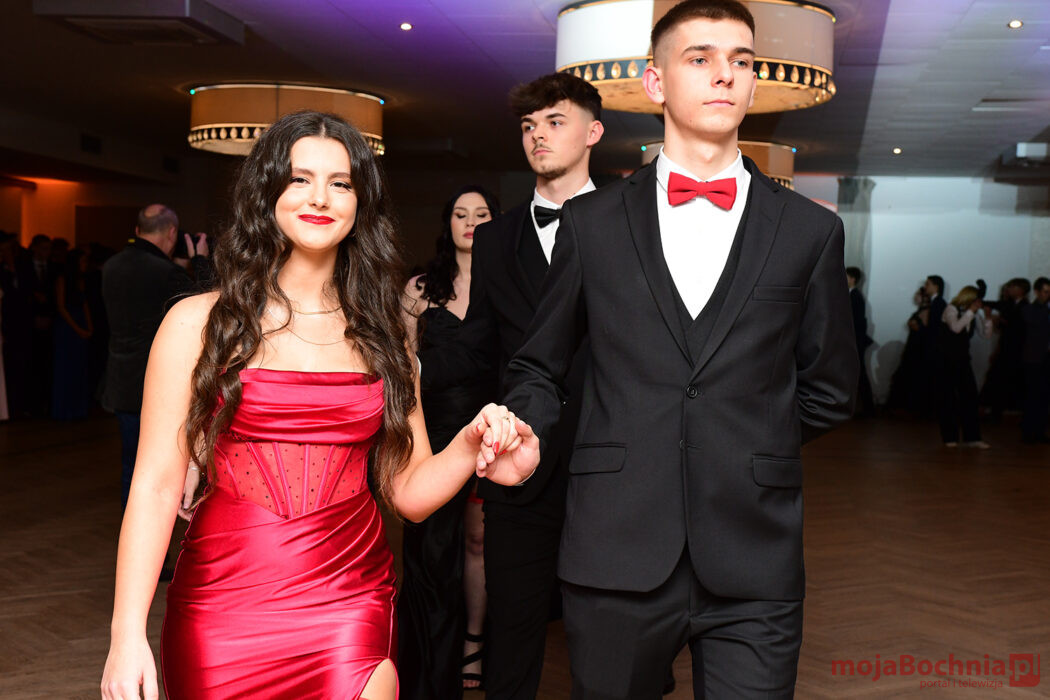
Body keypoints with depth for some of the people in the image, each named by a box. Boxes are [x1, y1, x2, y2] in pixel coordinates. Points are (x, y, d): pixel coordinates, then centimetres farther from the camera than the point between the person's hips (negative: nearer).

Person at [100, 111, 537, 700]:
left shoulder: (382, 334, 7)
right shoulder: (199, 322, -1)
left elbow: (410, 492, 6)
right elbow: (156, 485, -5)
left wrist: (471, 447, -14)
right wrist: (128, 635, -12)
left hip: (351, 601, 2)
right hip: (226, 602, -1)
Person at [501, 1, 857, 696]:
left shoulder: (812, 232, 6)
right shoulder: (591, 222, 6)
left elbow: (829, 391, 14)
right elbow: (536, 369, 13)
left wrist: (746, 452, 10)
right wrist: (535, 438, -5)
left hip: (753, 565, 0)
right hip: (616, 553, 0)